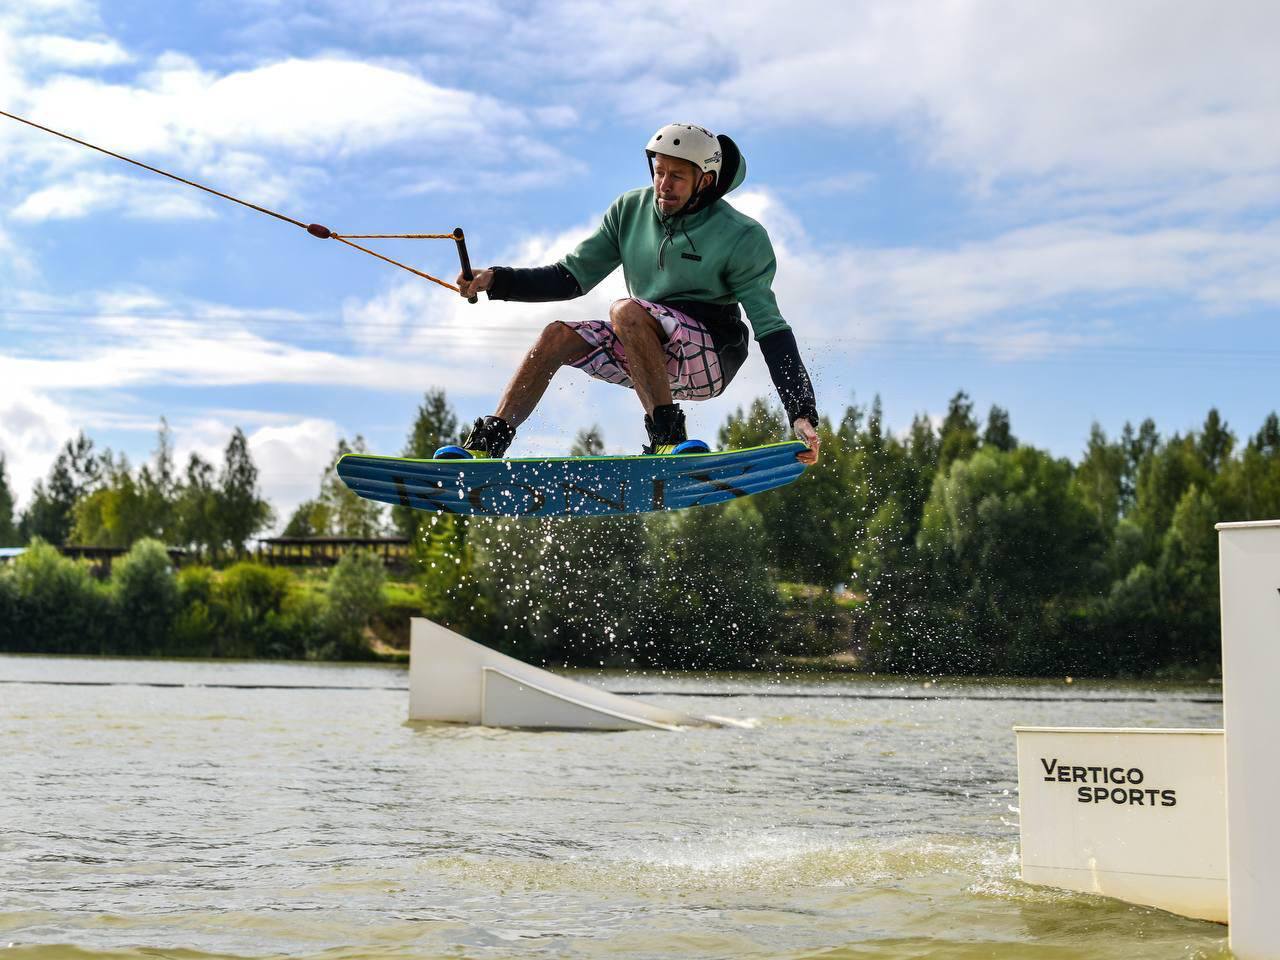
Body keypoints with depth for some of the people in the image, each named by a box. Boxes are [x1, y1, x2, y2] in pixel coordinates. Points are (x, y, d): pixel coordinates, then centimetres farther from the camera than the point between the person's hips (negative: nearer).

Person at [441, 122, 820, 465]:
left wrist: (802, 413, -23)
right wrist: (497, 281, -6)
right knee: (558, 335, -11)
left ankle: (668, 437, -34)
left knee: (627, 311, -31)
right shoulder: (632, 210, 3)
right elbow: (571, 277, 7)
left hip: (710, 360, -6)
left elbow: (771, 327, -16)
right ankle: (487, 442, -13)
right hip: (654, 359, 6)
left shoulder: (740, 238, -13)